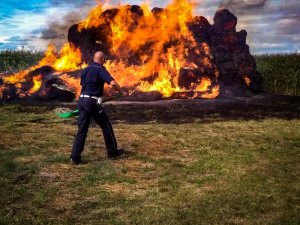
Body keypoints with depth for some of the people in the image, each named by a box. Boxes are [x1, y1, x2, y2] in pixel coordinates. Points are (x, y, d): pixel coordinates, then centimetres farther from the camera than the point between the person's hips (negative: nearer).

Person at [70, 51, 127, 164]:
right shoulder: (100, 70, -7)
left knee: (82, 129, 6)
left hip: (82, 100, 6)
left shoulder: (85, 70, 14)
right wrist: (122, 92, -5)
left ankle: (75, 157, 0)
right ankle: (112, 151, 21)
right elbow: (112, 83, -20)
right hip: (92, 102, -6)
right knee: (106, 126, 11)